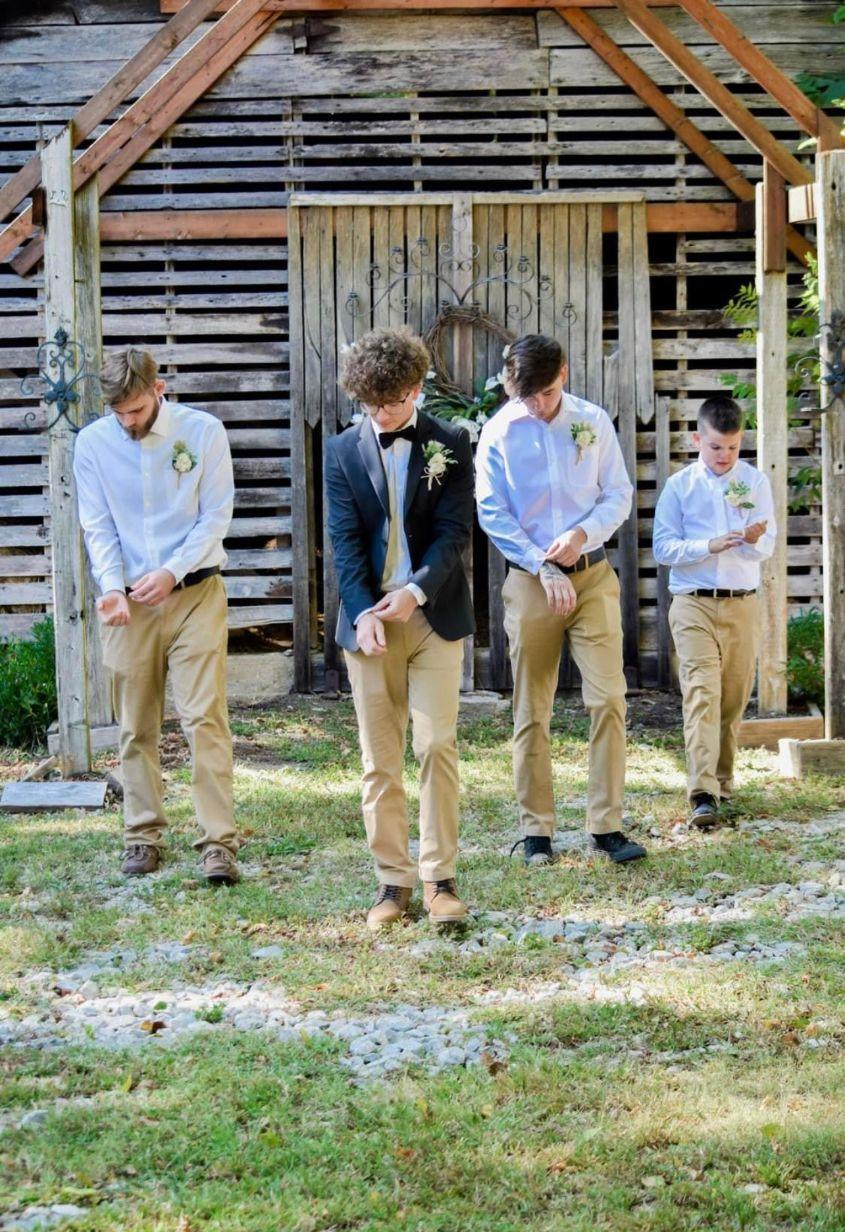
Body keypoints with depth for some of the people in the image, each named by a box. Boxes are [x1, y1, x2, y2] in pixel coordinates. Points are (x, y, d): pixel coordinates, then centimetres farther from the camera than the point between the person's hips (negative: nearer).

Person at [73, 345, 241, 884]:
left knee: (206, 718, -9)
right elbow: (98, 526, 2)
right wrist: (112, 587, -14)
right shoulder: (93, 443, 1)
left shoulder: (204, 432, -4)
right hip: (128, 601, 2)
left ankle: (220, 842, -7)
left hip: (195, 593, -2)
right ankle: (145, 836, 18)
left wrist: (172, 572, -15)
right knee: (136, 728, 7)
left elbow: (216, 515, -4)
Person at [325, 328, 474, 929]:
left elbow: (454, 531, -4)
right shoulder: (343, 451, 6)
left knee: (437, 745, -7)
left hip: (434, 616, -2)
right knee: (379, 759, 4)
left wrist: (416, 591, -19)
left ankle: (440, 876, 0)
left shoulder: (450, 445, 2)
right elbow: (346, 540, 0)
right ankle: (394, 879, 10)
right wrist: (364, 611, -14)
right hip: (368, 620, 2)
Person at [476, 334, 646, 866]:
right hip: (530, 580, -1)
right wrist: (544, 567, -11)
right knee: (532, 712, 2)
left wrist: (582, 534, -13)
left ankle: (607, 826, -2)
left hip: (593, 576, 1)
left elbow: (619, 494, 6)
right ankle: (537, 831, 9)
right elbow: (493, 513, -3)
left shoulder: (594, 421, 3)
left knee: (609, 698, -7)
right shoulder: (499, 432, -2)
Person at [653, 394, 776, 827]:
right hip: (694, 604, -3)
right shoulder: (680, 485, 2)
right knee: (701, 693, -15)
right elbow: (663, 548, -3)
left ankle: (722, 778, 27)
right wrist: (710, 546, -18)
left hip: (741, 604, 3)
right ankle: (703, 794, -23)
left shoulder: (756, 482, 7)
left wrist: (755, 540, -22)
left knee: (734, 696, 9)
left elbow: (768, 546, 2)